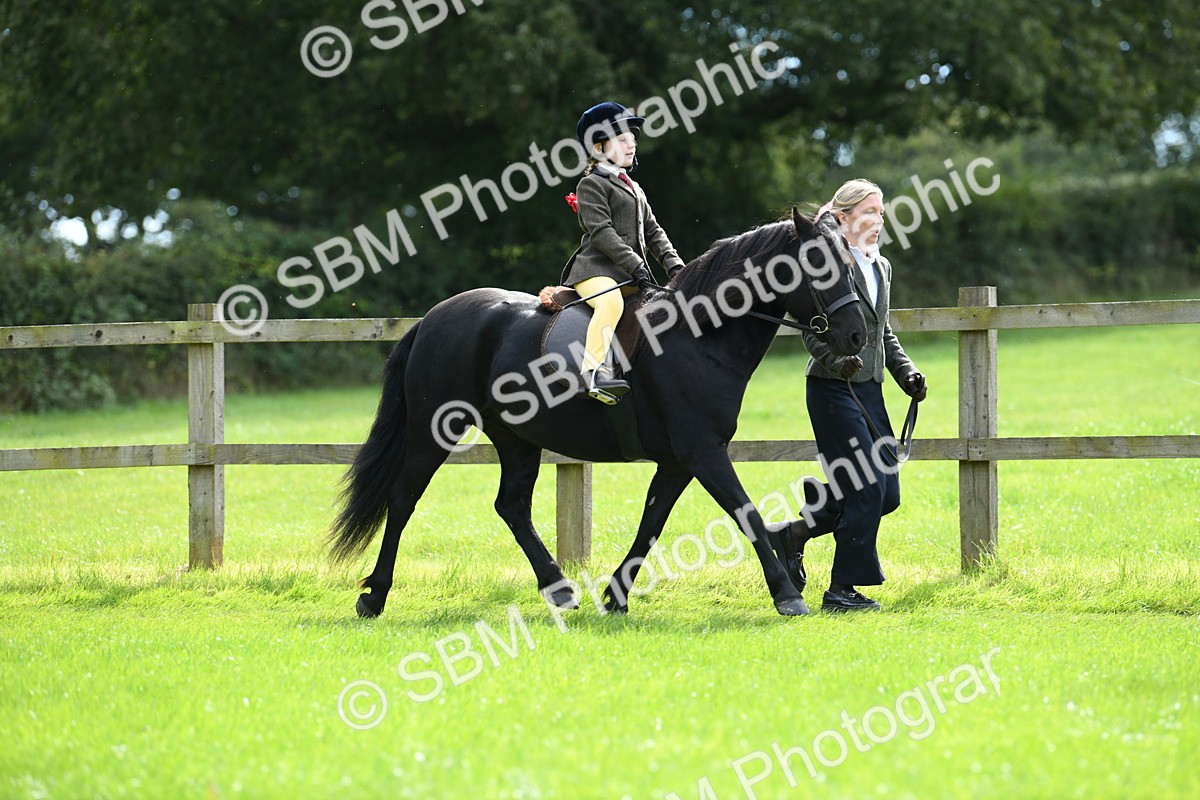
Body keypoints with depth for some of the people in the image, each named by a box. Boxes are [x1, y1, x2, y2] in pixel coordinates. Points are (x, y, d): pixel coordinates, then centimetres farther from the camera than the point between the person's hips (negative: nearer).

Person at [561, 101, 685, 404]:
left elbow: (653, 232, 22)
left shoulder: (634, 189, 27)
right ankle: (595, 370, -47)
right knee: (611, 302, -37)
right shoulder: (591, 185, -1)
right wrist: (634, 265, -20)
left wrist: (673, 264, 5)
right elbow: (601, 232, -12)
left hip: (631, 274, 9)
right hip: (596, 270, -9)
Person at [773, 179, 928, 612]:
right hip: (833, 388, -8)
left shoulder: (882, 267, 15)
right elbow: (813, 331, -14)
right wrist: (837, 360, -31)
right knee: (867, 488, -10)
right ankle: (842, 589, 0)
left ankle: (797, 531, 21)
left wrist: (906, 373, 11)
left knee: (887, 494, 6)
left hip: (869, 389, 8)